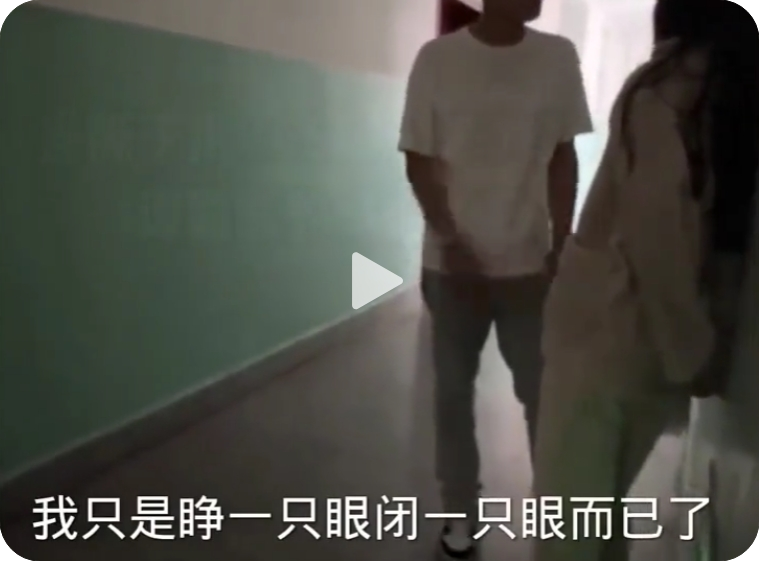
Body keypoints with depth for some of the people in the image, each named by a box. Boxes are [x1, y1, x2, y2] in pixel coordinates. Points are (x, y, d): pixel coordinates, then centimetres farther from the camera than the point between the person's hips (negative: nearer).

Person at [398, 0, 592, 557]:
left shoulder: (559, 57, -1)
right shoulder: (437, 58, -5)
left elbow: (563, 160, 4)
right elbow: (419, 161, -2)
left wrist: (561, 247, -2)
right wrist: (448, 238, -12)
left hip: (530, 263, 1)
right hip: (453, 263, -1)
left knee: (546, 392, 10)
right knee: (453, 393, 10)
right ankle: (461, 510, 29)